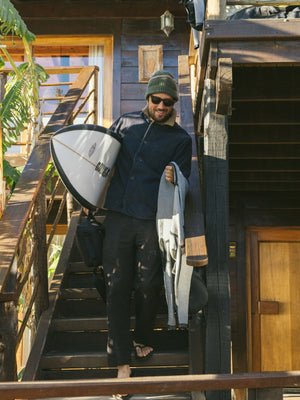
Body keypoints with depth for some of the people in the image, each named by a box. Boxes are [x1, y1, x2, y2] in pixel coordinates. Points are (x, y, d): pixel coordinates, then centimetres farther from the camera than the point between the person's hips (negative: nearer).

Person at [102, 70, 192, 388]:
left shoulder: (180, 139, 7)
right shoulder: (125, 123, 13)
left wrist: (172, 179, -18)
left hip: (152, 220, -1)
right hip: (118, 215, 2)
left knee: (148, 285, 2)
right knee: (117, 285, -1)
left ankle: (143, 339, 31)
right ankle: (121, 359, 7)